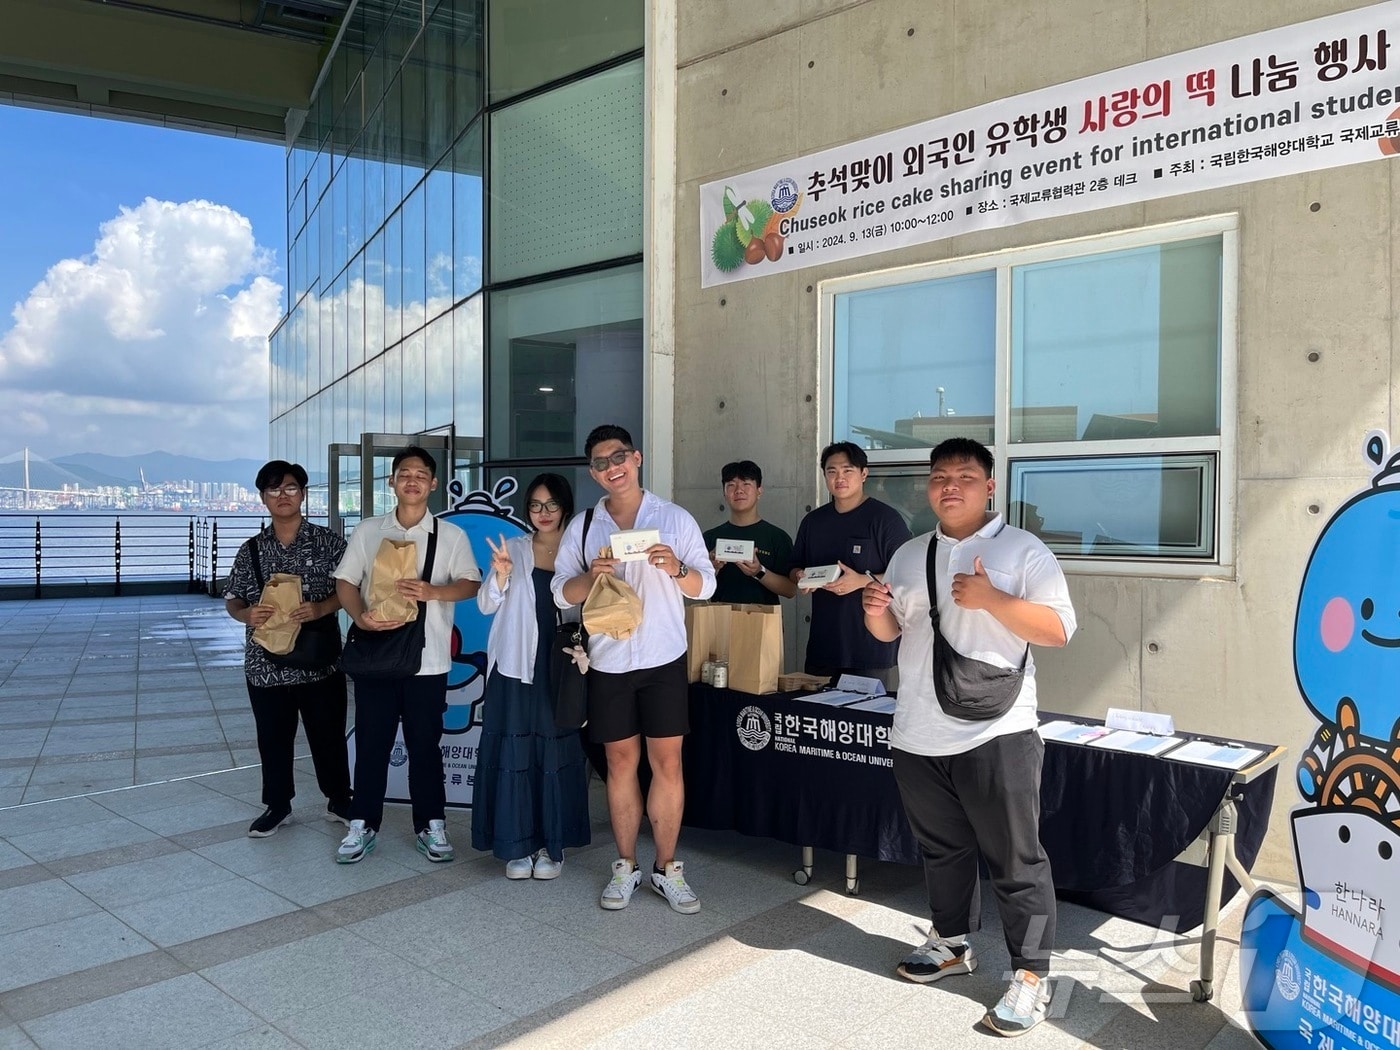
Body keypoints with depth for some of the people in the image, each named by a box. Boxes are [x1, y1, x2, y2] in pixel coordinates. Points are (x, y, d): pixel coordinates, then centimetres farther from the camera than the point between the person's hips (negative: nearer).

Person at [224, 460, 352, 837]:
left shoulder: (327, 542, -2)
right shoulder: (251, 549, 5)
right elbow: (232, 599, 8)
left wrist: (320, 609, -22)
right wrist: (246, 614, -14)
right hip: (266, 661, 2)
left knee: (328, 734, 8)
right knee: (273, 738, 13)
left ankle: (339, 800, 26)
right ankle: (277, 805, 29)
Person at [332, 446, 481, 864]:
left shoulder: (451, 535, 4)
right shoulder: (367, 531, 8)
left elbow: (471, 583, -1)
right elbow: (345, 581, 6)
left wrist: (433, 591, -19)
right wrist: (360, 616, -13)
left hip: (427, 660, -1)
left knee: (425, 746, 7)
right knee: (370, 743, 7)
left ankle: (431, 825, 19)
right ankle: (363, 825, 20)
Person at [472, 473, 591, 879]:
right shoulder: (513, 548, 5)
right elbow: (486, 605, -1)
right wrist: (500, 574, -19)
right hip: (517, 666, 0)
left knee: (557, 754, 4)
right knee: (514, 753, 1)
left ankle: (552, 844, 16)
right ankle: (517, 845, 13)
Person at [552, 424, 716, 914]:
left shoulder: (676, 519, 1)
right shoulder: (582, 527, 6)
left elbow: (706, 584, 1)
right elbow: (562, 593, 4)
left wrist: (677, 569, -19)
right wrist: (592, 577, -16)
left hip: (664, 658, -1)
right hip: (608, 662, 1)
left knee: (667, 762, 2)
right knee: (621, 762, 9)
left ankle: (667, 868, 15)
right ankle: (625, 866, 22)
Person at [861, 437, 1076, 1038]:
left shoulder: (1022, 550, -5)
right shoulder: (909, 556, 12)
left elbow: (1059, 629, -12)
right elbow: (891, 632, 19)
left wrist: (990, 598, -23)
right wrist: (875, 611, -4)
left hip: (995, 734, -5)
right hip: (918, 735, 6)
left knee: (1016, 861, 2)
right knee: (941, 849, 19)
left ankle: (1031, 975, 14)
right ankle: (952, 944, 37)